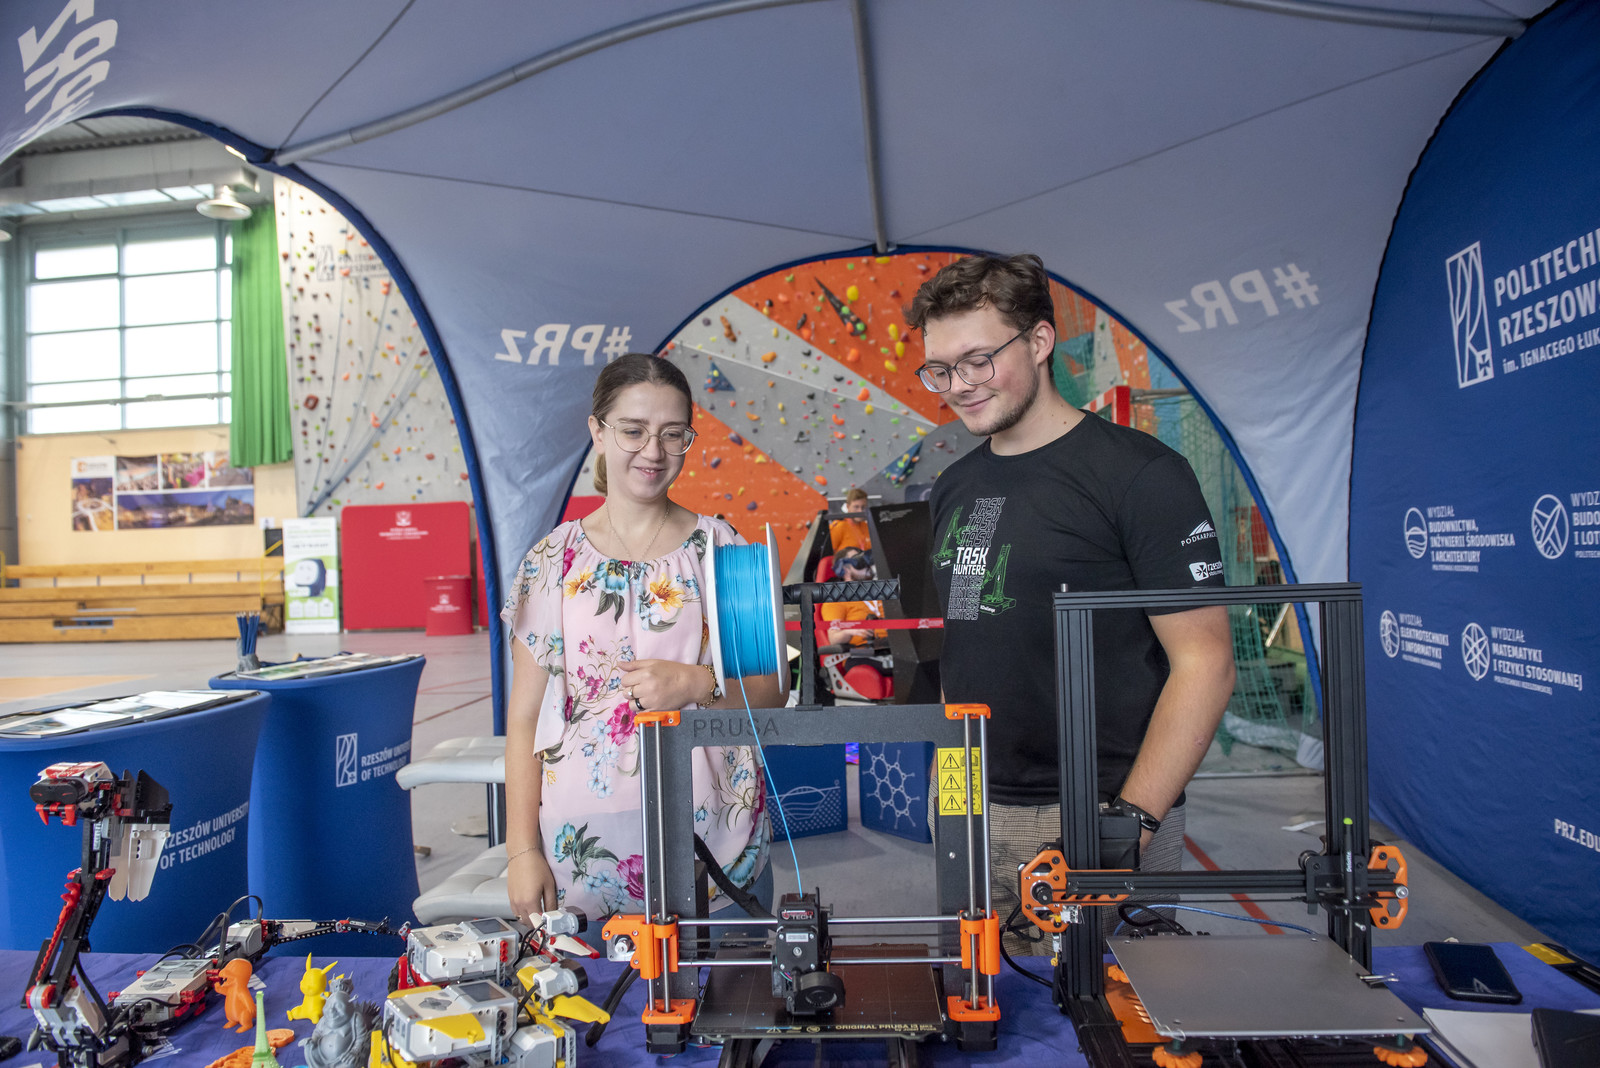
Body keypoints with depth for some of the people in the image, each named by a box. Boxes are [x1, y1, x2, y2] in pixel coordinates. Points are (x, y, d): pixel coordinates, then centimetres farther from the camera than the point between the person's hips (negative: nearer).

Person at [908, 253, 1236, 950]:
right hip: (972, 816, 6)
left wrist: (1128, 822, -19)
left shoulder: (1140, 474, -9)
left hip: (1093, 815, -5)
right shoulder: (953, 487, 11)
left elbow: (1204, 662, -12)